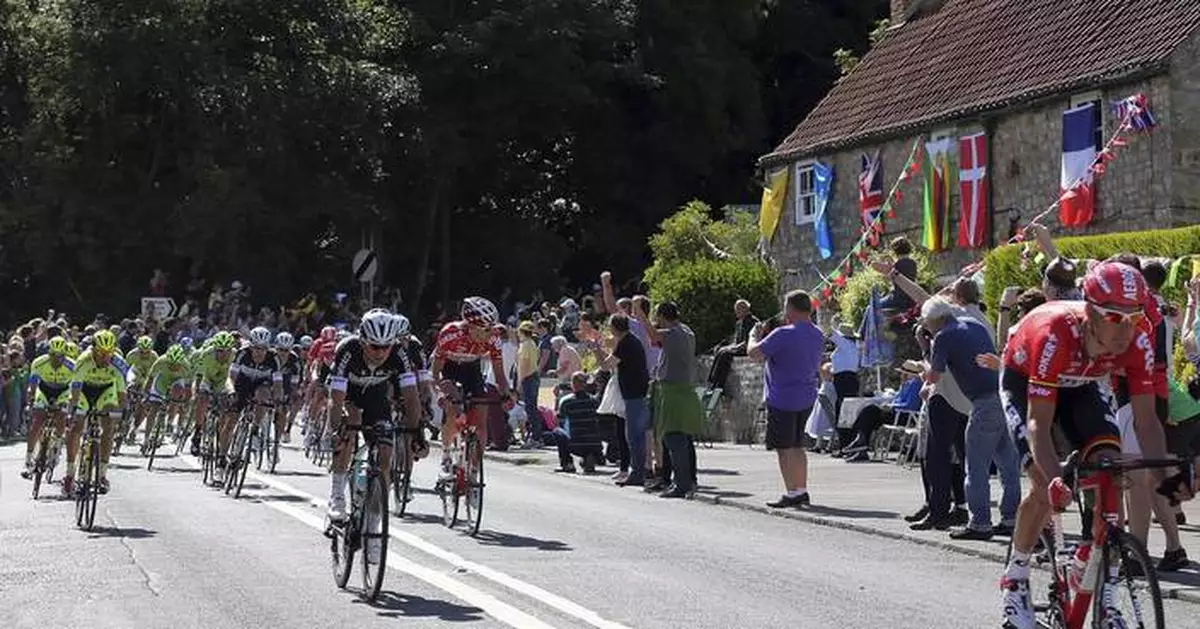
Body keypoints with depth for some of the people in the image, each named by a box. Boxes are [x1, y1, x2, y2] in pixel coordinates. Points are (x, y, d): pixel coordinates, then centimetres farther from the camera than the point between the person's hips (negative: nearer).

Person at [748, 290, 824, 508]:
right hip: (807, 398, 8)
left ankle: (792, 493, -3)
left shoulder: (784, 334, -19)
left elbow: (754, 353, -19)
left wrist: (755, 335, 3)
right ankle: (802, 491, 18)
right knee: (797, 446, 17)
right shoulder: (818, 336, 7)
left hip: (783, 398, -8)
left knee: (784, 448, -1)